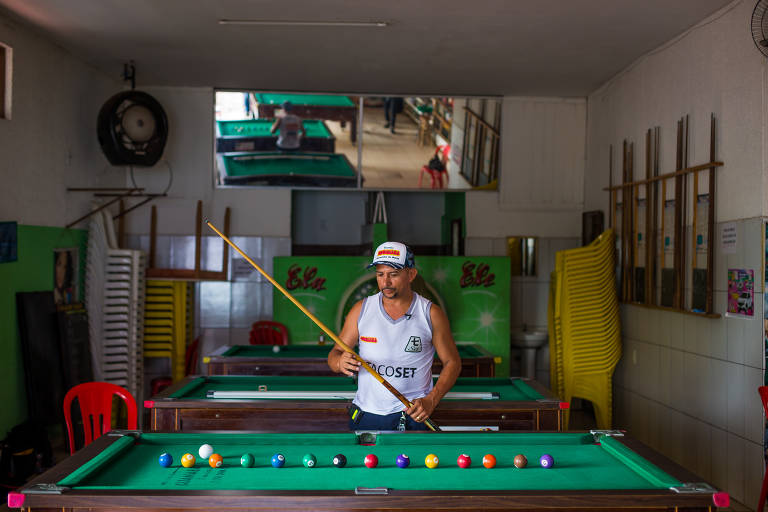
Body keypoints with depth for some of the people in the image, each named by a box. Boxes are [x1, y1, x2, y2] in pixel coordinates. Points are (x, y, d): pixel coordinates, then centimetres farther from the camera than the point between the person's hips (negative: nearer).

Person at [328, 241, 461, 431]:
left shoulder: (431, 314, -3)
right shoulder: (361, 310, 2)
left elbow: (452, 362, 3)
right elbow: (334, 354, 6)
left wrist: (431, 400, -11)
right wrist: (340, 363, -18)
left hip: (411, 416, -1)